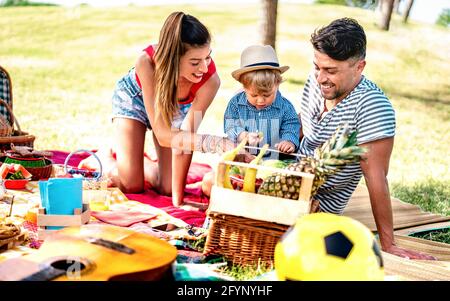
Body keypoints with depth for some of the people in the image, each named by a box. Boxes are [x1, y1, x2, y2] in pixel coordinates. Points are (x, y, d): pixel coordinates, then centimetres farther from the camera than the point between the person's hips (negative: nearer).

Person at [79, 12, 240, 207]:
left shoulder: (210, 79, -39)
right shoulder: (147, 62, -43)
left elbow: (184, 138, -33)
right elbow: (162, 135, -44)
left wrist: (178, 197, -33)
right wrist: (214, 142, -57)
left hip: (177, 107, 2)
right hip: (135, 98, -2)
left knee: (167, 189, -1)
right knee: (131, 186, -6)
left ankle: (139, 162, 30)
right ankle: (105, 158, 26)